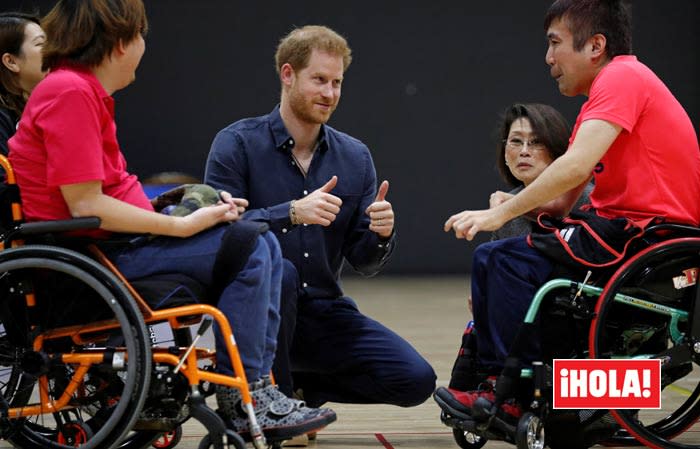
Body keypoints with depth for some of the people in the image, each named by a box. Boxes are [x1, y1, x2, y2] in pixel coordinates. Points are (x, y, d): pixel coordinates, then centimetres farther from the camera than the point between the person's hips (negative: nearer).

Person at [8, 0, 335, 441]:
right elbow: (86, 206, -21)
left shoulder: (84, 90, 16)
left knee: (263, 245, 7)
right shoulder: (70, 95, -16)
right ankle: (243, 398, -10)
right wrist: (181, 225, -17)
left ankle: (258, 387, 1)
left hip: (111, 241, 11)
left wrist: (196, 207, 5)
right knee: (248, 248, -16)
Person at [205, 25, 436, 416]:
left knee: (415, 379, -13)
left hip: (323, 313, 4)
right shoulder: (238, 143, -6)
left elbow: (363, 263, 6)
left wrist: (380, 235, -17)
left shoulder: (355, 157, 7)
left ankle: (301, 384, 11)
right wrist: (292, 213, -30)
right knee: (278, 275, -37)